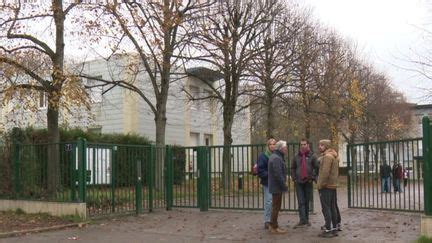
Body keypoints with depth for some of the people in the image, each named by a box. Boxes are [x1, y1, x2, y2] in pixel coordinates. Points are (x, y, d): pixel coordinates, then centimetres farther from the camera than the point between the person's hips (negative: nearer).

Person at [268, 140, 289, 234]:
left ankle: (273, 225, 26)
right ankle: (274, 227, 3)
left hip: (274, 186, 10)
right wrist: (284, 186, -18)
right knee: (276, 207, -3)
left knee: (275, 206, 17)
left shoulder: (274, 156, 14)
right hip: (277, 186, -10)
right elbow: (278, 174, -25)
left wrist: (283, 184, 17)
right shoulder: (277, 158, -19)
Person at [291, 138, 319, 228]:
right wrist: (294, 178, 4)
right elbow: (293, 168, 14)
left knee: (307, 202, 8)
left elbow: (317, 168, -1)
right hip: (299, 183, 1)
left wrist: (313, 178, -8)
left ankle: (306, 219, 19)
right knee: (301, 202, -5)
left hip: (308, 183, -1)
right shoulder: (296, 157, 7)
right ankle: (303, 220, -9)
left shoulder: (312, 156, 1)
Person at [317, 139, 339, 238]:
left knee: (326, 208, -6)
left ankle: (328, 230, -6)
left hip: (326, 186, -10)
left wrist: (320, 185, -16)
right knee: (333, 207, 12)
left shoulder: (327, 156, -15)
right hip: (333, 185, 10)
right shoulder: (334, 156, 16)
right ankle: (334, 229, 17)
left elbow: (325, 172, -22)